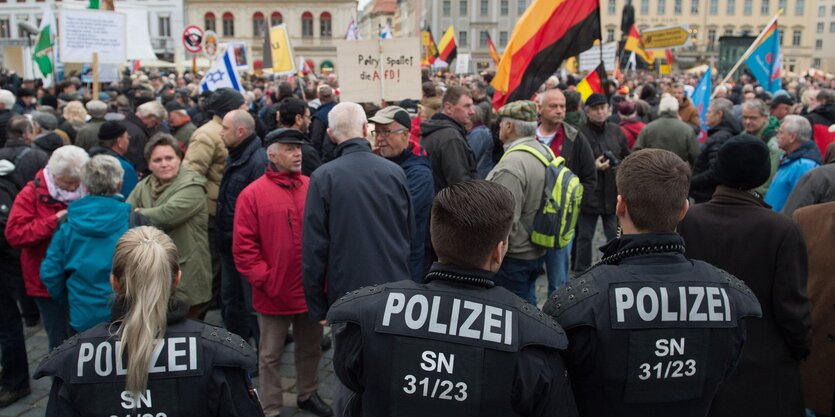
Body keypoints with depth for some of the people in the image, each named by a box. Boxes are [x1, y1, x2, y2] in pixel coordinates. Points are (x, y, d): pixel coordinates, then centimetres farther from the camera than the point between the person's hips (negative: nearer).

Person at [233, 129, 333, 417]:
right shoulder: (253, 194, -9)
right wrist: (263, 279, -12)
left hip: (311, 289, 4)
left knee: (311, 349, 20)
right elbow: (243, 246, -9)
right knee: (271, 356, 10)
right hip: (274, 293, -4)